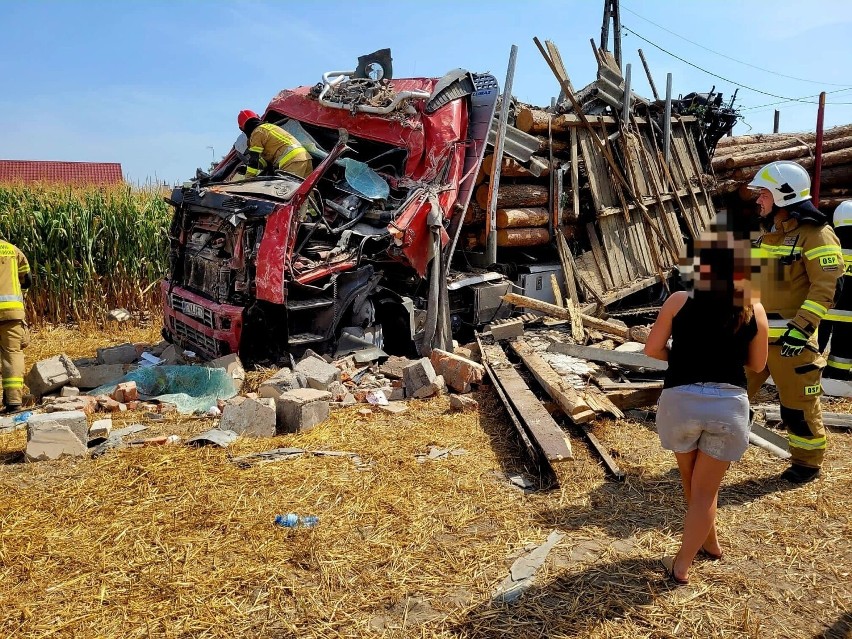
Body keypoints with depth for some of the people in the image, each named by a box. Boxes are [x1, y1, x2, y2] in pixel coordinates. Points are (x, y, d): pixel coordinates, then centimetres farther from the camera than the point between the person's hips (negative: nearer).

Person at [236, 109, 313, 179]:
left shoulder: (257, 133, 3)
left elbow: (254, 160, 0)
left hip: (291, 161, -9)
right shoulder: (270, 126, 30)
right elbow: (269, 155, 37)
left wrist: (248, 179, 6)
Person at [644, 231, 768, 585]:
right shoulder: (754, 312, 1)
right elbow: (757, 364, 11)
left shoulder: (679, 301, -4)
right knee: (705, 490, 12)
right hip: (729, 404, 1)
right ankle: (682, 566, 16)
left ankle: (710, 543, 43)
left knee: (692, 482, 24)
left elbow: (652, 349, -1)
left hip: (681, 400, 0)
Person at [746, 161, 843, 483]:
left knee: (798, 405, 5)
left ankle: (807, 463, 23)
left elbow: (824, 287, -19)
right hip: (756, 334, 8)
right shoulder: (769, 234, 14)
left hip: (790, 339, -8)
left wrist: (801, 328, -24)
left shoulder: (815, 234, -12)